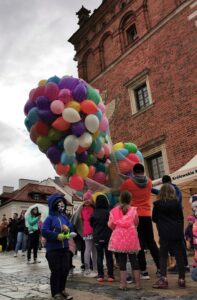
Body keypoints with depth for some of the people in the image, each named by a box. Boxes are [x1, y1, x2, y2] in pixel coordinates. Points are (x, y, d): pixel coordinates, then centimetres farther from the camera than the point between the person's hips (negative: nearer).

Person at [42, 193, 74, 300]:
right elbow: (44, 231, -16)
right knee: (56, 271, 1)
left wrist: (68, 228, -13)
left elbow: (72, 227, 11)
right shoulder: (50, 218, -10)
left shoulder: (64, 217, 8)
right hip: (53, 249, -6)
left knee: (65, 269, 9)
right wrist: (57, 235, -21)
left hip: (64, 248, 6)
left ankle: (62, 289, 26)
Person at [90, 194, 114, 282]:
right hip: (108, 237, -2)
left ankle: (100, 275, 10)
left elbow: (91, 224, 5)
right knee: (109, 256, 8)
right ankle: (110, 275, 9)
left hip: (97, 238, 2)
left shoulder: (94, 213, -6)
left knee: (99, 256, 10)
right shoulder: (108, 212, -14)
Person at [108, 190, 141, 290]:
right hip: (131, 237, 0)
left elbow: (110, 225, 0)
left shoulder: (114, 211, -2)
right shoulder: (133, 210, -2)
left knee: (122, 260, 8)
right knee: (134, 260, 11)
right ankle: (137, 283, 15)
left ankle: (123, 284, 9)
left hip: (119, 238, 0)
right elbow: (136, 223, 9)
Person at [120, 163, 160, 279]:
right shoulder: (149, 182, 6)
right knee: (151, 242, 13)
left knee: (139, 243, 0)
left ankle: (144, 271, 1)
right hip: (147, 215, 4)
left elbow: (121, 193, 11)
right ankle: (160, 268, 16)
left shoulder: (128, 183, -5)